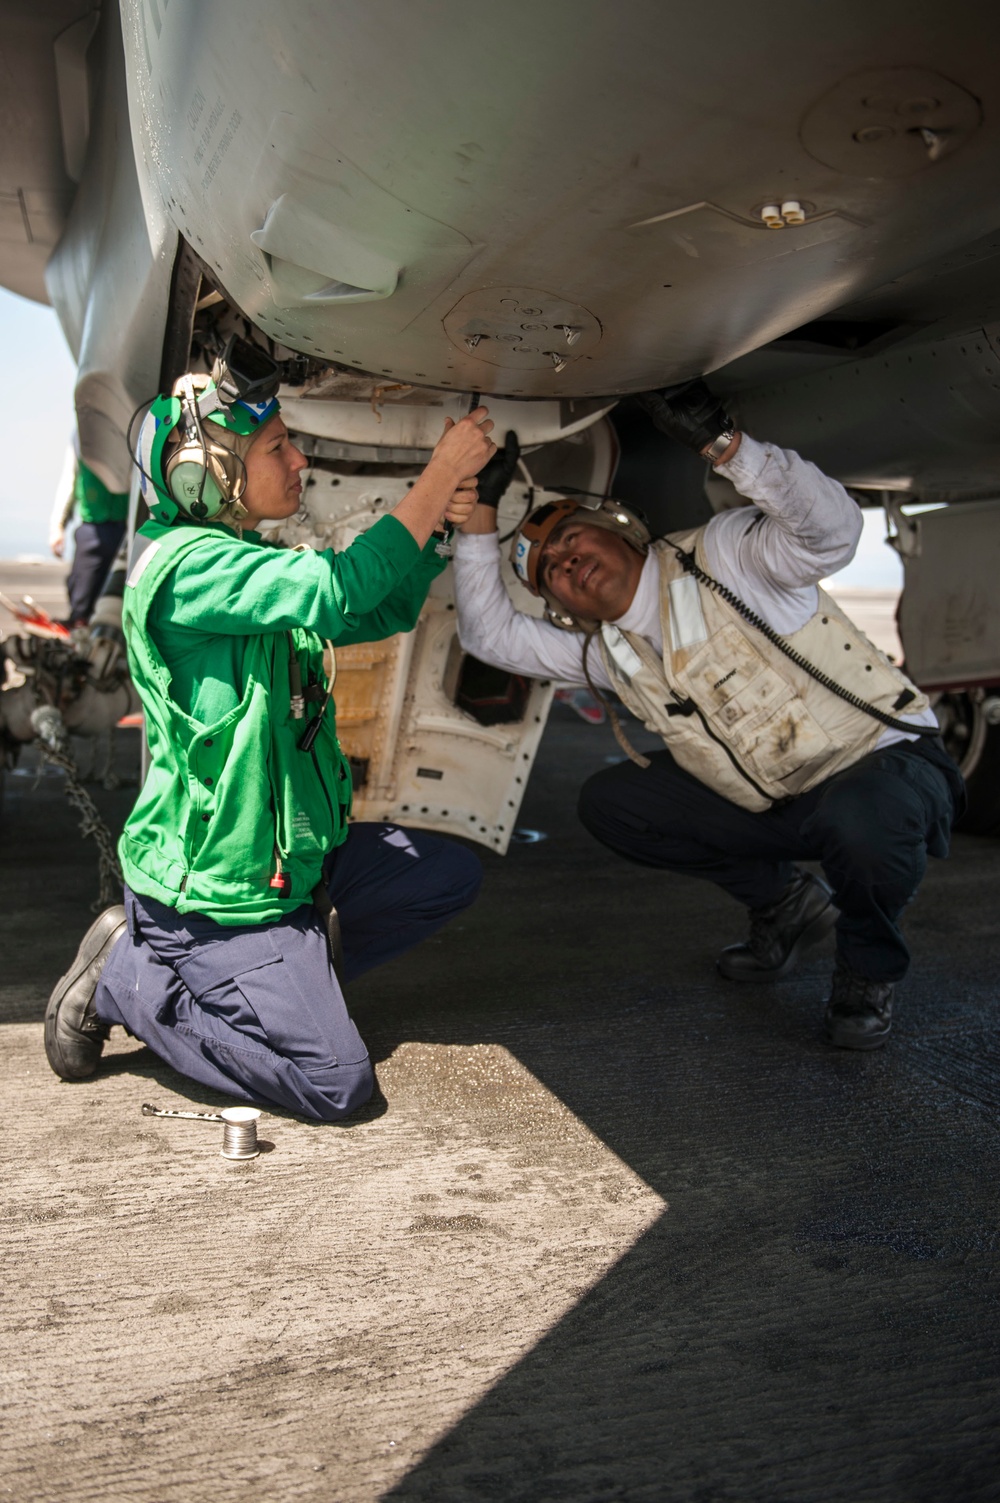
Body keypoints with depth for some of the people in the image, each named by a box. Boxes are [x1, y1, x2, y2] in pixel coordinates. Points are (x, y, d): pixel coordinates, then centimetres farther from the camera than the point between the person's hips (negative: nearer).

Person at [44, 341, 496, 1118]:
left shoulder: (262, 566, 9)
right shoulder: (185, 565, -21)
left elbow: (384, 612, 12)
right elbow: (339, 591, -34)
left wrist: (437, 520, -3)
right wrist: (439, 476, -26)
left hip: (291, 852, 9)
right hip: (208, 886, -9)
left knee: (453, 875, 9)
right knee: (335, 1083, -9)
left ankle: (272, 974, 11)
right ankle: (127, 979, 5)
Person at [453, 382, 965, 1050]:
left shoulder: (717, 555, -15)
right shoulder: (604, 652, 5)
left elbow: (832, 529, -33)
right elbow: (489, 631, 3)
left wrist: (720, 442, -43)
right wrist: (481, 508, -2)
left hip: (886, 759, -6)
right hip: (770, 809, 7)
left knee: (862, 818, -42)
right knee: (609, 802, -1)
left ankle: (869, 969, -6)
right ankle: (785, 902, 10)